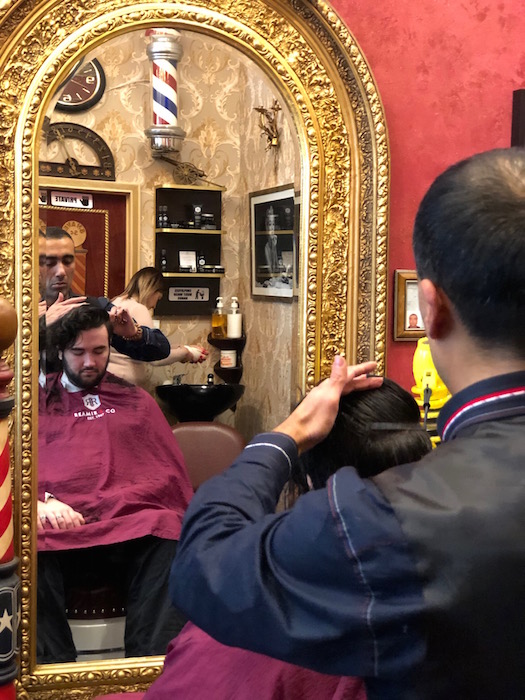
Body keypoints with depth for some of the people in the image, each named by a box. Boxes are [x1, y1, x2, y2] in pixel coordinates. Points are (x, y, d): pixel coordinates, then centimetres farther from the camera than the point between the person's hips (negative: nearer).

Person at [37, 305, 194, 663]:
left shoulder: (136, 399, 30)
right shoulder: (38, 402, 27)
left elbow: (171, 472, 22)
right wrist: (41, 501, -9)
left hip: (133, 524, 1)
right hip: (58, 526, 0)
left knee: (169, 548, -36)